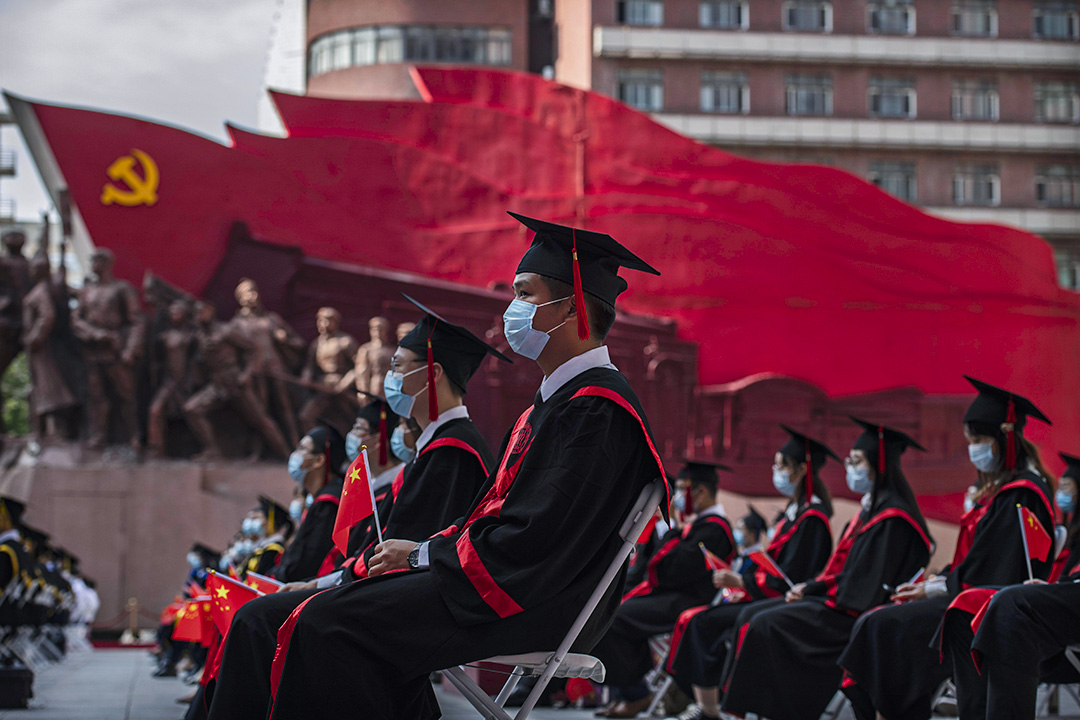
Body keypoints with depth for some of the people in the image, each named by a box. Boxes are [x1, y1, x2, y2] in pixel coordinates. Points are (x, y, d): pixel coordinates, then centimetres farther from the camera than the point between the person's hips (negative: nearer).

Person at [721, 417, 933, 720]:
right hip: (841, 603, 10)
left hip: (852, 616, -10)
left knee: (766, 624, -21)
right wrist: (811, 587, 4)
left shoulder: (893, 518, -17)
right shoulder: (871, 508, 15)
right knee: (751, 616, 2)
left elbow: (868, 587, -20)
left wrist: (815, 590, -11)